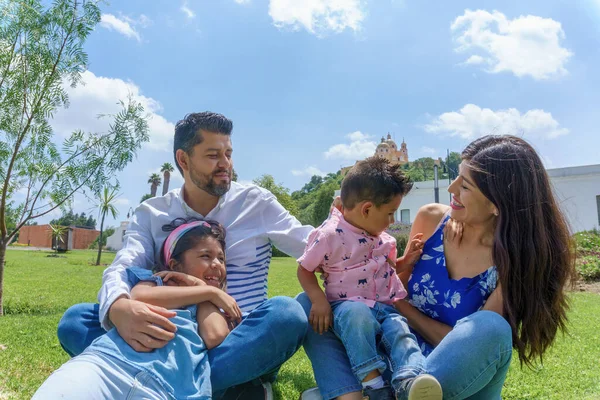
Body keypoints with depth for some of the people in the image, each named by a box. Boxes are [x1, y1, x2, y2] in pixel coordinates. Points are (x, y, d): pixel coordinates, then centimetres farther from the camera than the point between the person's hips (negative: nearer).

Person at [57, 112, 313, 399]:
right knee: (75, 320, -17)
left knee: (285, 313, -32)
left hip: (241, 342, -2)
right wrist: (118, 308, -34)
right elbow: (122, 269, -11)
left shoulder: (256, 202, 3)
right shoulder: (151, 214, 5)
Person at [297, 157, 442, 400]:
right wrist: (318, 300, -19)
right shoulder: (329, 236, -11)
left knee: (399, 328, -26)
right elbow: (304, 270, -3)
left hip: (386, 307, 6)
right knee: (357, 313, -39)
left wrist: (406, 260, 9)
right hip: (348, 307, -5)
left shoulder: (382, 237, 12)